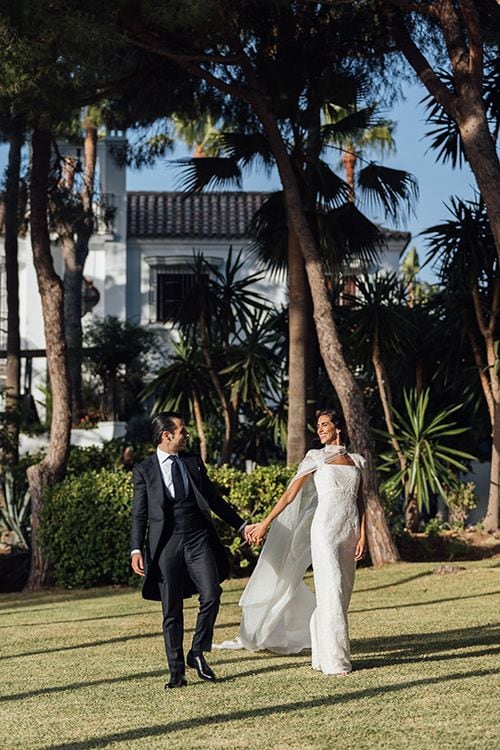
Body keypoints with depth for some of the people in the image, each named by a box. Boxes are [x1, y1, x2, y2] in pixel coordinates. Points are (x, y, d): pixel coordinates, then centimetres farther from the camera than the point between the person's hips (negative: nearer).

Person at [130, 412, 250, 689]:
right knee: (171, 611, 2)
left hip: (198, 540, 3)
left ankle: (197, 653, 10)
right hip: (166, 544, -3)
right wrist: (136, 550, -8)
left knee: (211, 596, -10)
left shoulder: (194, 464, 14)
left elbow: (214, 499, 20)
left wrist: (241, 525, 17)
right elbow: (139, 514, 2)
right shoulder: (143, 470, 4)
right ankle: (177, 671, 10)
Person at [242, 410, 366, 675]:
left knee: (342, 593, 6)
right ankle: (334, 660, -10)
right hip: (325, 529, -4)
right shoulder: (316, 458, 3)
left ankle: (322, 653, 15)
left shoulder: (356, 461, 13)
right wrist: (265, 523, -4)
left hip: (350, 531, 4)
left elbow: (360, 502, 12)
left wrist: (362, 535, 1)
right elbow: (290, 494, 1)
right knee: (331, 590, -11)